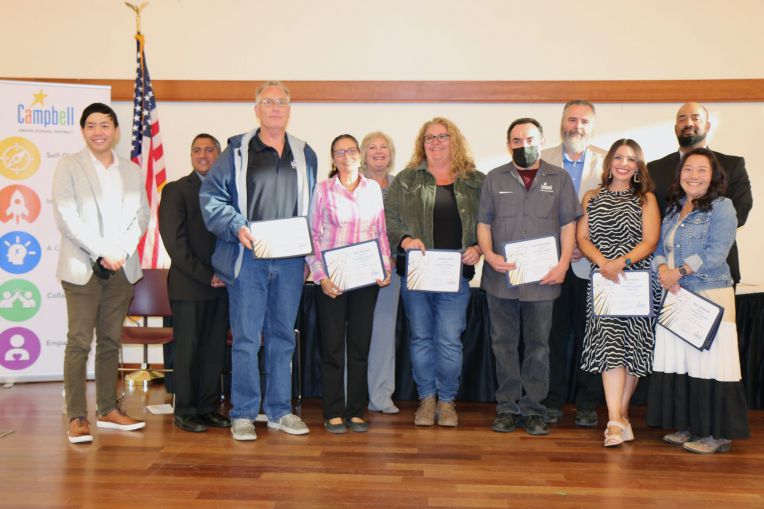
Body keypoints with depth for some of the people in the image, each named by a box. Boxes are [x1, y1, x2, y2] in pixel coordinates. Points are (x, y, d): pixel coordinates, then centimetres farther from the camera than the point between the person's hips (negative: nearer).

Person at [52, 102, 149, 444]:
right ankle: (77, 417, 1)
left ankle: (108, 410, 16)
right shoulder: (69, 166, 3)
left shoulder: (132, 171, 14)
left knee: (111, 340, 8)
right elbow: (66, 217, -6)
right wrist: (101, 252, -13)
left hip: (122, 267, 4)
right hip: (82, 267, -3)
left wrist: (122, 250, -8)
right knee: (79, 342, -4)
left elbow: (142, 214, 7)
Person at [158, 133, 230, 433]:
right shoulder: (175, 190, 1)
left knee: (215, 350, 7)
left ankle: (208, 408, 17)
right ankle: (185, 412, 13)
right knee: (187, 350, 2)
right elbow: (175, 243, -7)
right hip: (188, 285, -4)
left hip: (221, 285, 4)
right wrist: (206, 276, -12)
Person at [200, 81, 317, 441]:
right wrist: (237, 227, -14)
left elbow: (313, 207, 18)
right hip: (249, 257, -3)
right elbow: (210, 195, 0)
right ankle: (243, 414, 10)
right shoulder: (237, 151, 4)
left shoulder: (305, 155, 15)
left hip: (290, 259, 3)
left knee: (283, 336, 10)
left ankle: (279, 410, 21)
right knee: (246, 337, -2)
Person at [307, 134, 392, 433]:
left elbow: (381, 232, 12)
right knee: (332, 345, 2)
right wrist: (321, 276, -9)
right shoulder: (323, 190, 1)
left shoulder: (373, 188, 8)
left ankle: (356, 411, 18)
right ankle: (333, 413, 12)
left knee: (361, 344, 7)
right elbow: (312, 235, -1)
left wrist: (386, 268, 1)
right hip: (332, 278, -2)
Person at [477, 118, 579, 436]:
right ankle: (507, 407, 16)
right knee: (504, 343, 6)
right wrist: (489, 255, -9)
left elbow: (568, 225, 5)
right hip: (501, 276, 1)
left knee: (538, 345, 5)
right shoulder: (495, 179, 9)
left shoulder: (559, 179, 8)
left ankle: (533, 408, 15)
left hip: (542, 278, -1)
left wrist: (563, 264, -7)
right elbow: (483, 222, 8)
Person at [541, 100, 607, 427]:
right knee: (554, 333, 6)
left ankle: (587, 404, 18)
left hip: (591, 263, 0)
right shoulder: (543, 160, 6)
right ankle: (553, 401, 18)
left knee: (587, 335, 6)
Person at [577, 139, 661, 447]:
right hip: (603, 282, 0)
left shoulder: (646, 199, 8)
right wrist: (603, 262, -12)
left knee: (633, 347, 0)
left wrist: (621, 262, -18)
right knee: (610, 344, -11)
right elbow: (581, 238, 6)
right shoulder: (592, 198, 13)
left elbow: (650, 241, -1)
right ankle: (616, 421, -12)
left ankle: (620, 414, 13)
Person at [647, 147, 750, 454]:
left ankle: (718, 434, 7)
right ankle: (689, 427, 21)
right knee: (678, 361, 8)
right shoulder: (673, 208, 16)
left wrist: (678, 272, -14)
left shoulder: (722, 207, -4)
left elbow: (716, 252, -14)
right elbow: (660, 247, 14)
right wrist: (662, 270, -6)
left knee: (708, 361, -5)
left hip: (709, 295, -6)